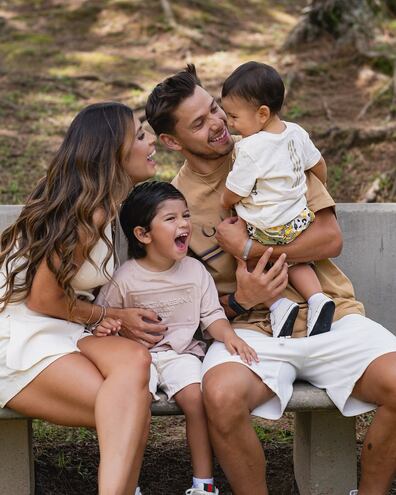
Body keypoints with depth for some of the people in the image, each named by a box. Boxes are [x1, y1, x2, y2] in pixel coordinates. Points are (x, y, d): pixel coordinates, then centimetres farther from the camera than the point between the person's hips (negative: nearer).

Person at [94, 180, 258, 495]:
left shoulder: (195, 271, 5)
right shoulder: (124, 278, -3)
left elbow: (211, 315, 7)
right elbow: (103, 318, 4)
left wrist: (229, 335, -13)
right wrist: (103, 329, -20)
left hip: (181, 353, 2)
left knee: (195, 396, -26)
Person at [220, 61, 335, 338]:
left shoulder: (250, 149, -23)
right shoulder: (297, 133, -2)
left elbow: (231, 195, -15)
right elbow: (319, 165, 13)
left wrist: (223, 205, 8)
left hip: (265, 231, -8)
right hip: (299, 221, 8)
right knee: (294, 260, 29)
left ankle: (279, 305, -3)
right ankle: (317, 297, 7)